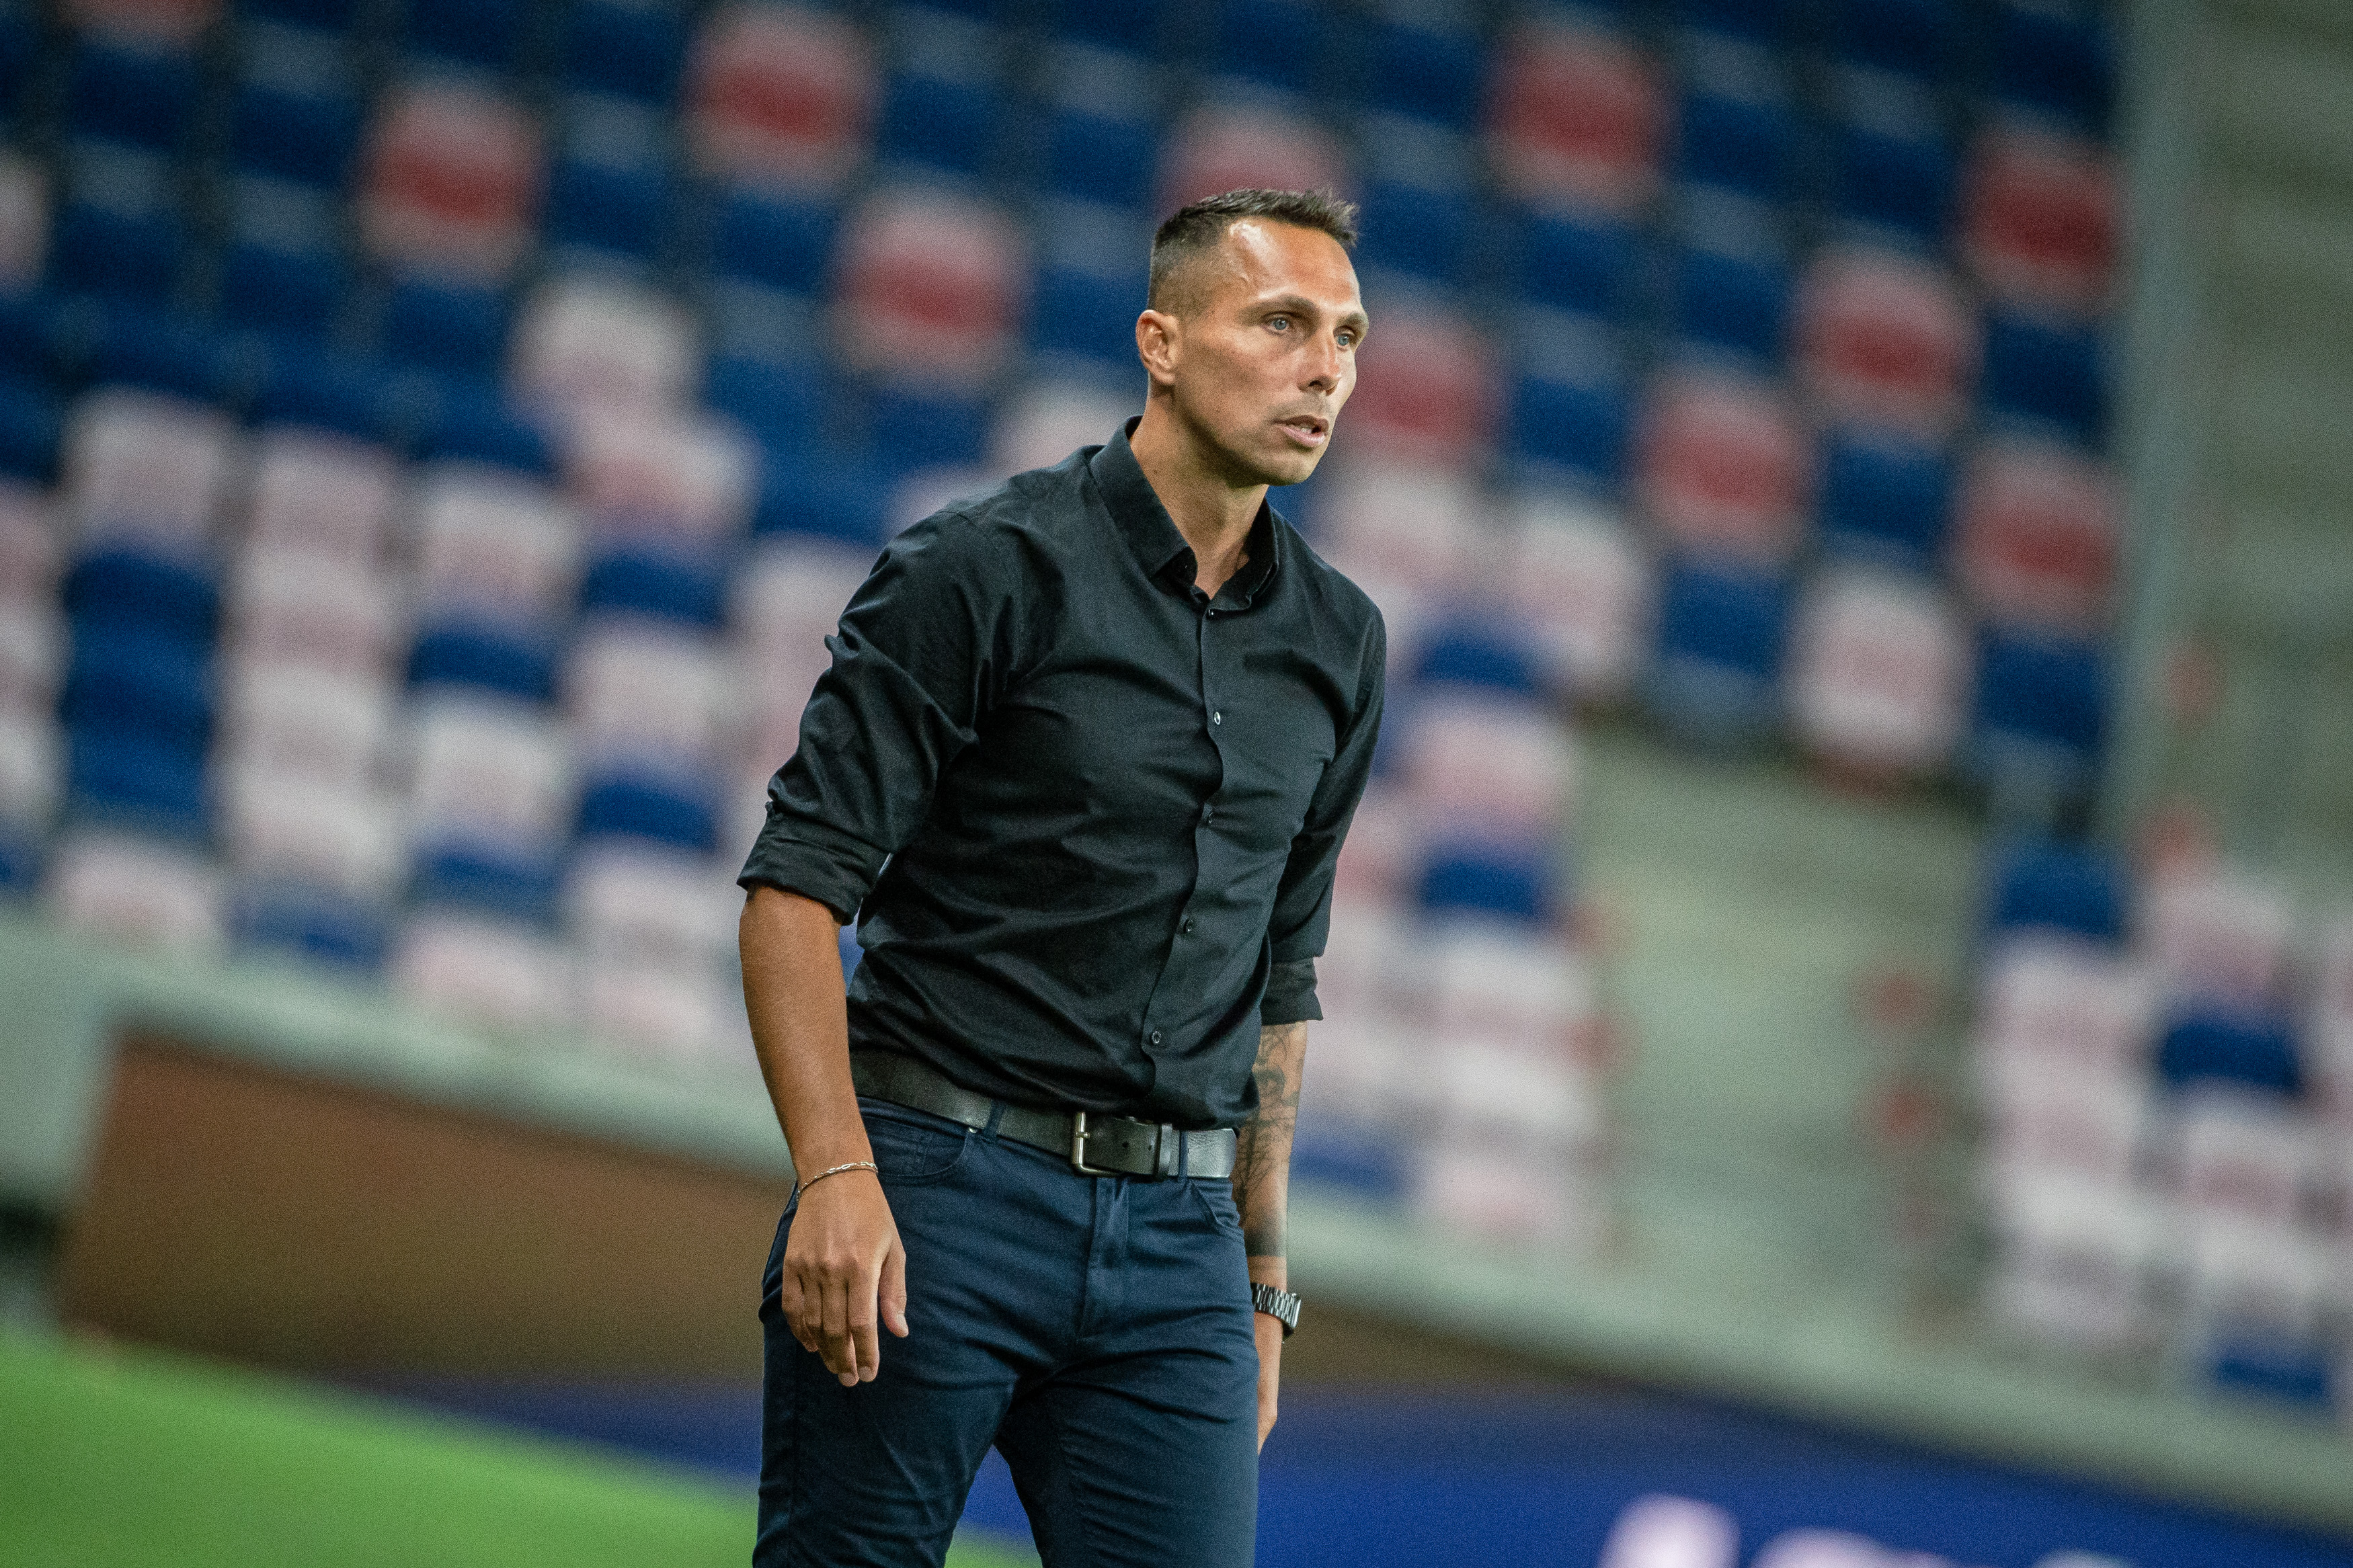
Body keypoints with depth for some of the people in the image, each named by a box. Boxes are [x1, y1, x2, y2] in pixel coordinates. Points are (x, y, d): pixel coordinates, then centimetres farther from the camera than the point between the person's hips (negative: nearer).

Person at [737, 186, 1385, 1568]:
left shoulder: (1338, 642, 12)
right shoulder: (988, 572, -5)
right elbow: (798, 883, -8)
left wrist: (1262, 1279, 19)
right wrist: (836, 1175, -19)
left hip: (1176, 1236, 5)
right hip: (940, 1193, -5)